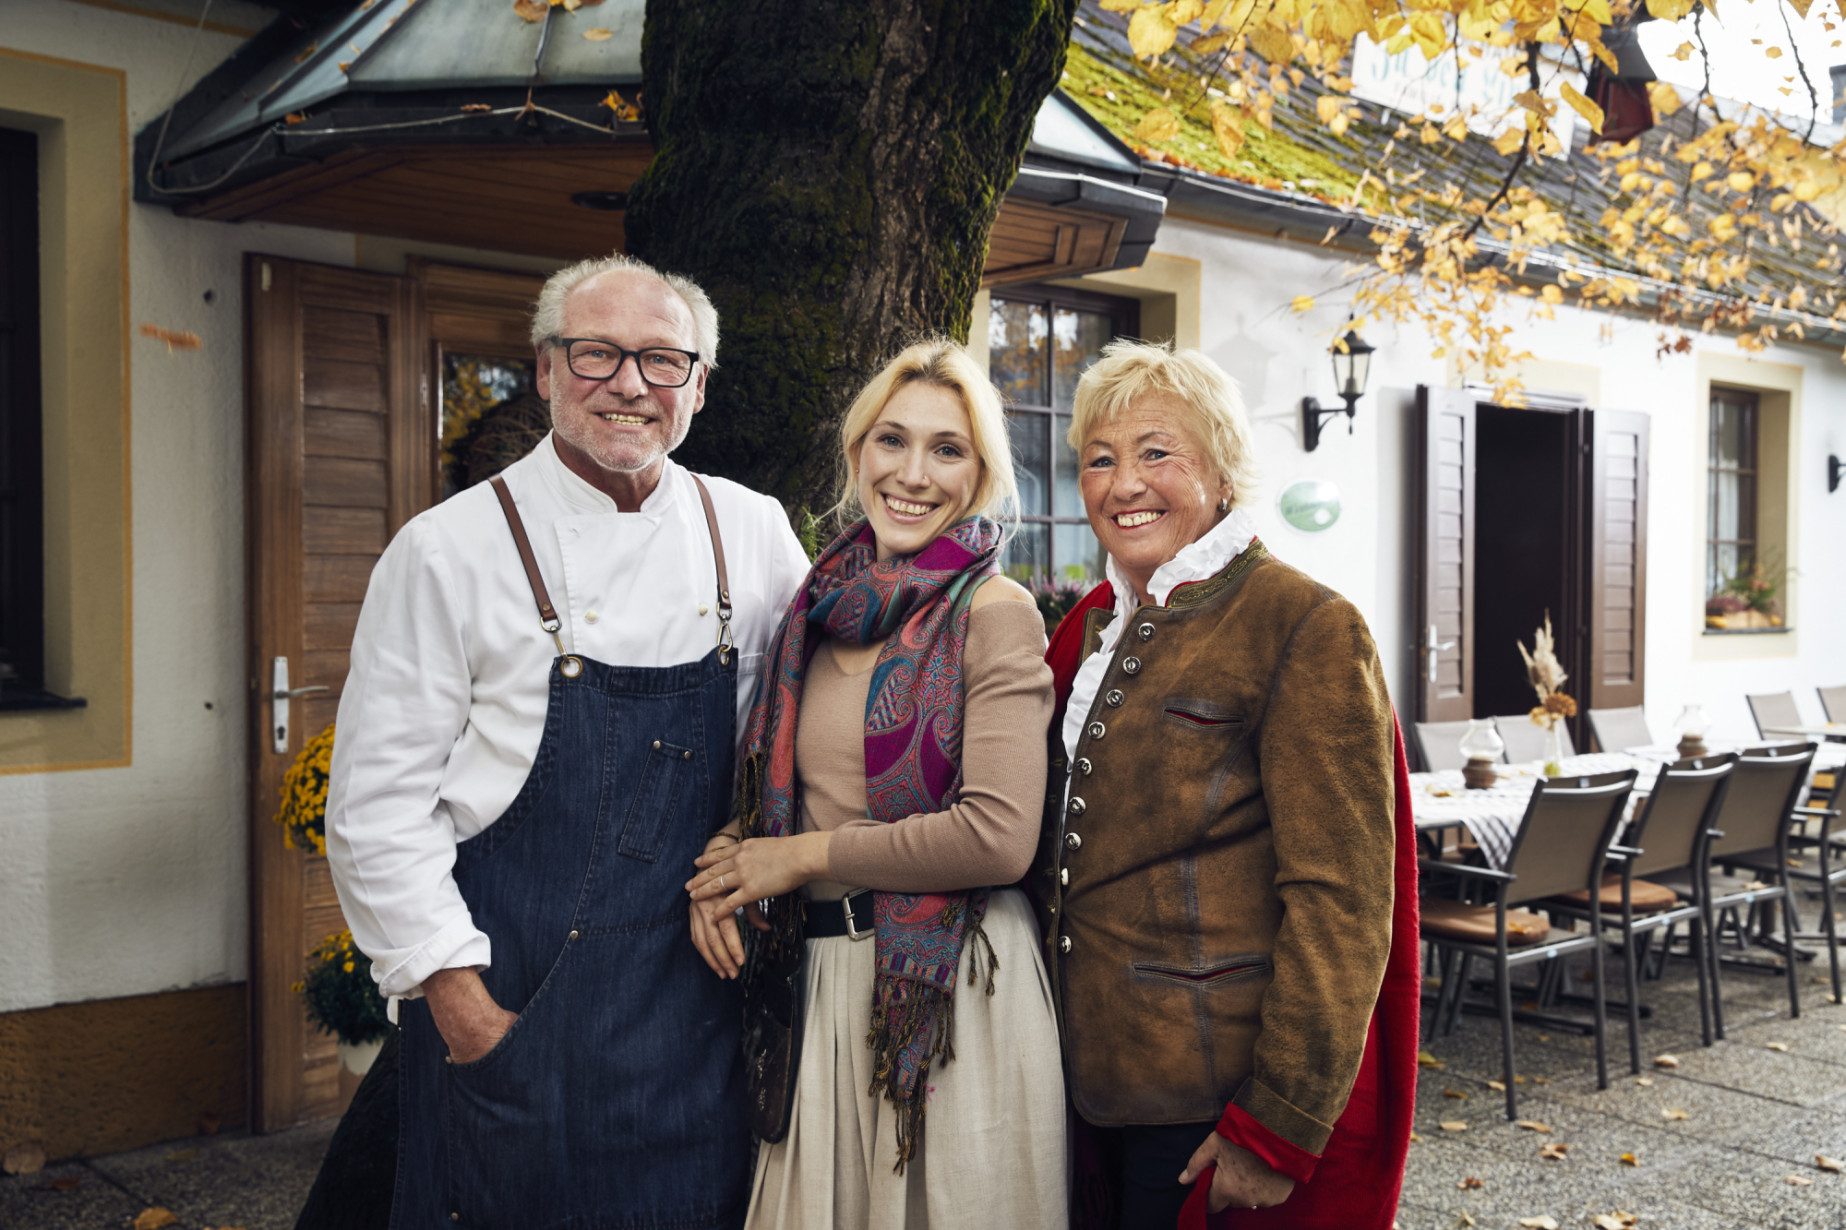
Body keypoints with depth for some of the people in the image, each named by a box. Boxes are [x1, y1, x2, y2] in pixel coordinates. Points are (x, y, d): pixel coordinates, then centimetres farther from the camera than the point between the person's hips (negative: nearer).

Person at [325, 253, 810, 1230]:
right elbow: (380, 803, -7)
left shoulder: (754, 534, 2)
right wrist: (456, 995, -12)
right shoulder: (450, 551, -8)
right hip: (510, 999, -3)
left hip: (694, 989, 3)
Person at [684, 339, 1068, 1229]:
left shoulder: (995, 613, -10)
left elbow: (999, 837, -19)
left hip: (949, 983, -5)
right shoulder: (825, 606, 8)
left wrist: (802, 856, -11)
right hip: (821, 979, 5)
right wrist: (723, 868, -3)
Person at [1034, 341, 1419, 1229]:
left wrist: (1280, 1123, -17)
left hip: (1215, 1103, -6)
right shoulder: (1092, 629, 9)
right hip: (1098, 1079, 7)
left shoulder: (1305, 629, -13)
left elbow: (1339, 902, -17)